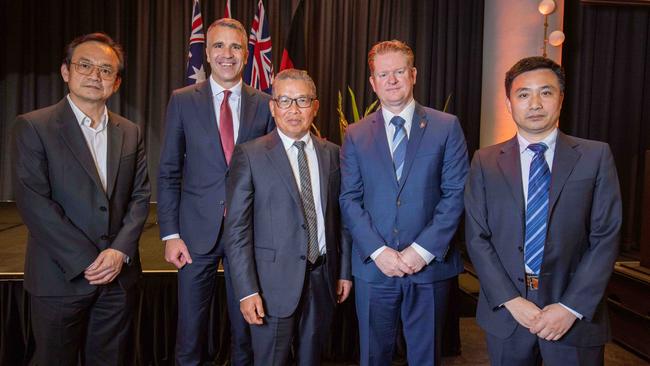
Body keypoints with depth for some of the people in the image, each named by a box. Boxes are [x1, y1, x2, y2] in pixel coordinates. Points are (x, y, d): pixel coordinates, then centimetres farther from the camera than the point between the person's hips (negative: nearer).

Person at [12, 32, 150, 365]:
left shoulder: (130, 133, 8)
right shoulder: (32, 127, -5)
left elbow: (140, 196, 5)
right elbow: (33, 202, -12)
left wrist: (120, 251, -9)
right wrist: (86, 261, -15)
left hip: (119, 276, 3)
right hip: (60, 277, -3)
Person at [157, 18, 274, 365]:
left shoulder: (264, 104, 3)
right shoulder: (182, 101, 2)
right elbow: (168, 173, 1)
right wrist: (170, 234, -4)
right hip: (198, 231, 0)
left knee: (246, 327, 14)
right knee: (190, 330, 11)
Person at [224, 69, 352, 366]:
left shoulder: (332, 154, 6)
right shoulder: (250, 155, -7)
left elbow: (339, 217, 9)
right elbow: (237, 228, -9)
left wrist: (344, 271, 8)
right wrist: (247, 291, -13)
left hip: (322, 278, 4)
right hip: (274, 281, -4)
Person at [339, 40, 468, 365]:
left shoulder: (446, 127, 1)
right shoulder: (356, 135, 5)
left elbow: (455, 194, -5)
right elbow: (349, 200, 0)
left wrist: (423, 249, -13)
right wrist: (378, 250, -11)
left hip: (430, 265, -1)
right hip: (373, 266, 1)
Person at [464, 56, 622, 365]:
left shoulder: (596, 156, -1)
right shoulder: (485, 162, 1)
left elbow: (606, 237, -5)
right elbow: (476, 237, -2)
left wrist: (571, 307, -12)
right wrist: (511, 301, -10)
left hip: (575, 315, 0)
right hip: (505, 313, 1)